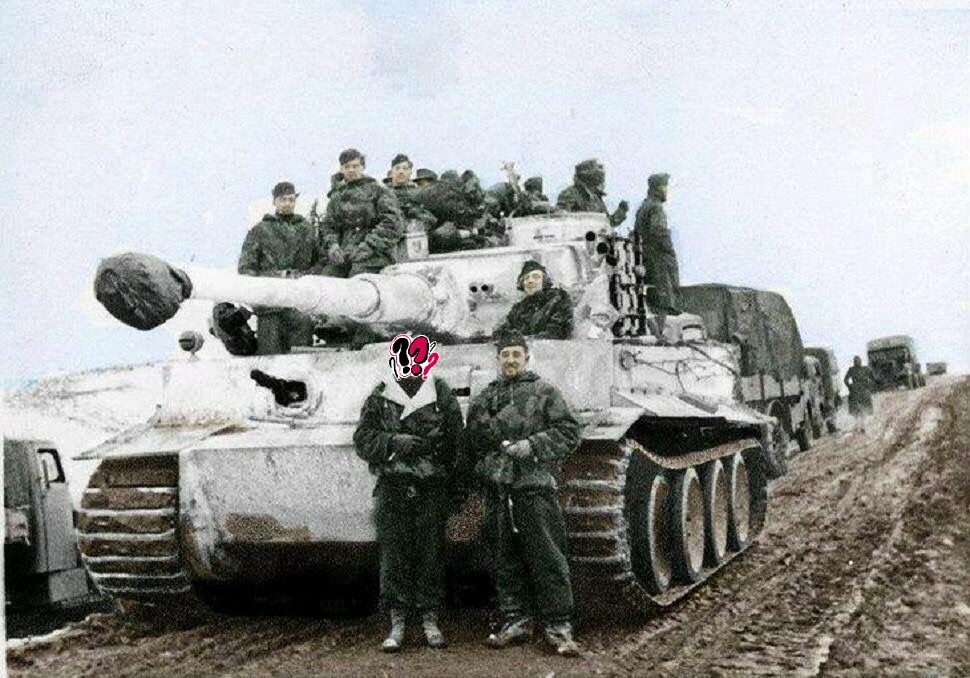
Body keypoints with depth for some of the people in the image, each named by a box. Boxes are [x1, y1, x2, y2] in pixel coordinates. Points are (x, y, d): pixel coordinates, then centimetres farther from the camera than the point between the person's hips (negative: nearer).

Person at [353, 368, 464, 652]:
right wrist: (393, 441, -14)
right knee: (394, 556, 0)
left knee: (431, 554, 4)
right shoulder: (379, 397, 7)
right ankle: (397, 623, 9)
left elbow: (457, 439, 4)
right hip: (392, 487, 0)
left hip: (432, 488, 0)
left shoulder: (441, 393, 6)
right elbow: (362, 439, 4)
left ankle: (430, 620, 15)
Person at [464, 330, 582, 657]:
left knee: (547, 557, -5)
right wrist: (481, 467, 10)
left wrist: (532, 446, -12)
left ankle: (558, 626, 0)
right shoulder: (485, 398, 16)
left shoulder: (543, 391, 4)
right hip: (498, 490, 5)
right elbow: (473, 442, 23)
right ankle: (515, 620, 20)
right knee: (506, 559, 9)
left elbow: (569, 431, -1)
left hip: (534, 486, -4)